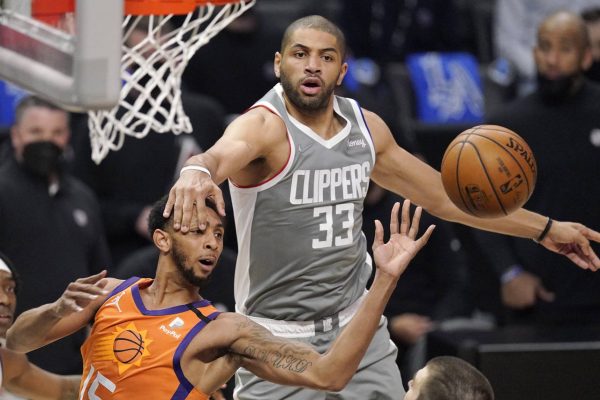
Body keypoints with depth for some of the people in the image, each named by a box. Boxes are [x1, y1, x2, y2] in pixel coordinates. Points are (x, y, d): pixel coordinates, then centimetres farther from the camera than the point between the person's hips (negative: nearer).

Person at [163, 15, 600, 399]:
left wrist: (544, 229, 18)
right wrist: (197, 172, -66)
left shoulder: (365, 127, 5)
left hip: (358, 325, 6)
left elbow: (441, 194, 16)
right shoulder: (265, 127, -16)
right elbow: (220, 154, -40)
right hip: (280, 336, -6)